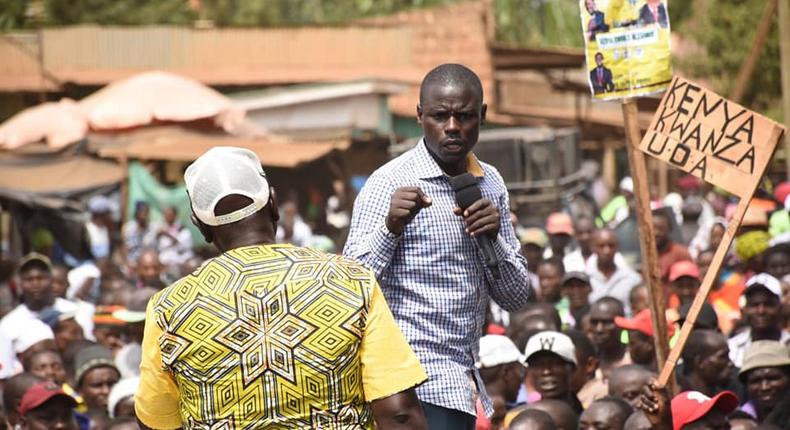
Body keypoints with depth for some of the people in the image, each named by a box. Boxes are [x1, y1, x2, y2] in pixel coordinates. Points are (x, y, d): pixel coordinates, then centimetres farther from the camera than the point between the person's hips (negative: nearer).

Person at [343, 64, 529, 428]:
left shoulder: (490, 184, 11)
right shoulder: (390, 183, -9)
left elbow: (516, 298, 11)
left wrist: (493, 238, -7)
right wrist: (390, 228, -28)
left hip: (462, 380, 7)